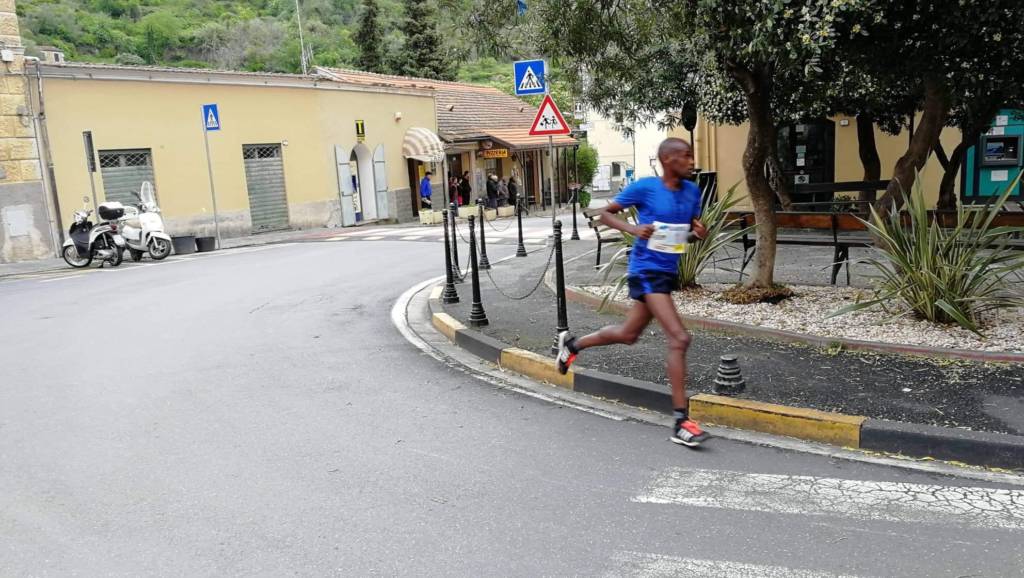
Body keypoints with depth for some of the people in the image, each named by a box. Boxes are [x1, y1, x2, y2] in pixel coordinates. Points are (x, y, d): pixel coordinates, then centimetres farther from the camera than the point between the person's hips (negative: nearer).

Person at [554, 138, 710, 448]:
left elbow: (692, 230, 18)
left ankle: (572, 344, 44)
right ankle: (681, 422, -12)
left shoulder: (692, 191, 7)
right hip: (647, 271, -8)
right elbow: (605, 213, -2)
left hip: (669, 272, 8)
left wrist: (700, 232, -6)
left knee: (629, 334, 19)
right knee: (679, 338, -17)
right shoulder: (645, 187, -10)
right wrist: (633, 228, -20)